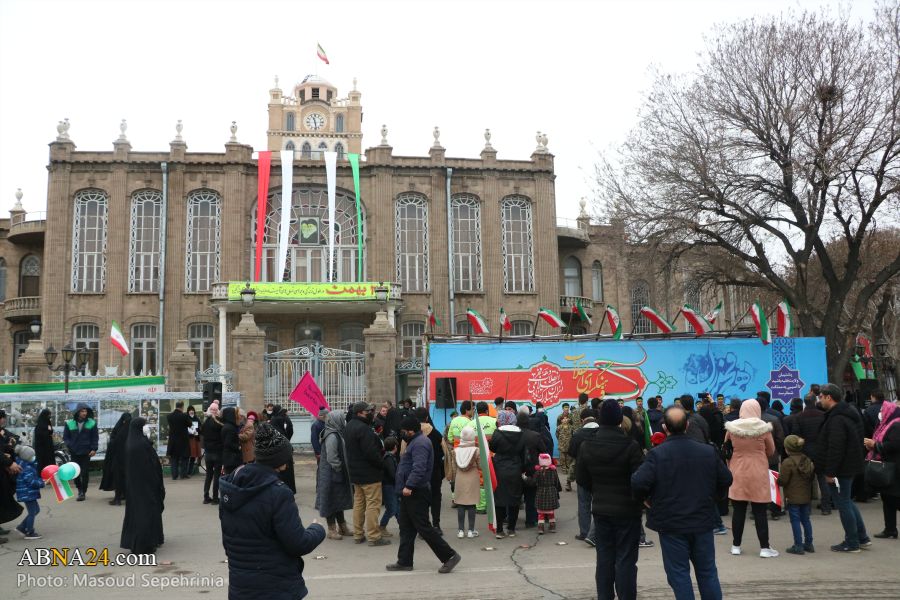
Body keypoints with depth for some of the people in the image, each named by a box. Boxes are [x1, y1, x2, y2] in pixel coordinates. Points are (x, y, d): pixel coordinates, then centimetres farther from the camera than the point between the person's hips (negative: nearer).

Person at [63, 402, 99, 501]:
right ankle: (79, 489, 27)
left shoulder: (91, 423, 1)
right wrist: (70, 446, -7)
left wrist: (94, 449, -6)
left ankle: (83, 492, 8)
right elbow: (65, 437, 8)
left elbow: (95, 437, 3)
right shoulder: (70, 423, 3)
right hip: (74, 452, 1)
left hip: (86, 452, -1)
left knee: (85, 473, -2)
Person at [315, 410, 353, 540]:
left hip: (337, 475, 10)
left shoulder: (337, 434, 8)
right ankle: (332, 530, 13)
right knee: (332, 500, 2)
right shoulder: (332, 436, -22)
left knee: (339, 500, 18)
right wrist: (339, 470, -13)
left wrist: (344, 472, 12)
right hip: (331, 475, -10)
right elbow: (332, 458, -24)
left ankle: (342, 527, 30)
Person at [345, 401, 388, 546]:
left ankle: (358, 534, 22)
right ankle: (373, 536, -1)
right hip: (369, 474, -10)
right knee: (373, 504, -3)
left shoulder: (349, 427, 10)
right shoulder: (363, 428, -22)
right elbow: (371, 452, -24)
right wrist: (382, 465, -10)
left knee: (359, 503, 16)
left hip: (355, 473, 10)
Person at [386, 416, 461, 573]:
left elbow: (419, 468, -30)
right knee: (406, 528, 13)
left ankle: (449, 556, 0)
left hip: (416, 494, -11)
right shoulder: (415, 442, 17)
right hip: (410, 493, 11)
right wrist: (406, 487, 21)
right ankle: (404, 561, 20)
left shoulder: (420, 443, -18)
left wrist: (409, 486, -33)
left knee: (423, 527, -7)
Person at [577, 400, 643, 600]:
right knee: (626, 561, 3)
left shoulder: (586, 446, -4)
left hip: (601, 510, 4)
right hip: (627, 510, -4)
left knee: (604, 559, 12)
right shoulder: (630, 445, -18)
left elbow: (582, 480, 3)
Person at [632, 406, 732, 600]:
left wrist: (645, 499, -3)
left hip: (671, 524, -3)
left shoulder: (657, 454, -16)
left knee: (679, 573, 6)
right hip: (703, 522, 4)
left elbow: (638, 483, -24)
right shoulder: (708, 451, -3)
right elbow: (726, 479, 6)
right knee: (707, 572, 17)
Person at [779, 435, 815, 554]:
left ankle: (798, 545, 2)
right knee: (805, 519, 16)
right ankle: (808, 543, 23)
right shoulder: (808, 460, 4)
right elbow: (812, 477, 11)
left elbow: (783, 481, -16)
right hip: (806, 496, 7)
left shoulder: (787, 462, -18)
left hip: (793, 498, -7)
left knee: (795, 520, 0)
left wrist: (777, 479, 4)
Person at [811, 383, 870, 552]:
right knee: (847, 501, 20)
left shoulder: (837, 419, -23)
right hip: (850, 465, 10)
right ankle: (862, 538, 26)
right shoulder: (849, 414, 11)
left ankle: (852, 543, 9)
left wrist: (830, 472, -21)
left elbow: (835, 449, -26)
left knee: (843, 504, 0)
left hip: (841, 469, -10)